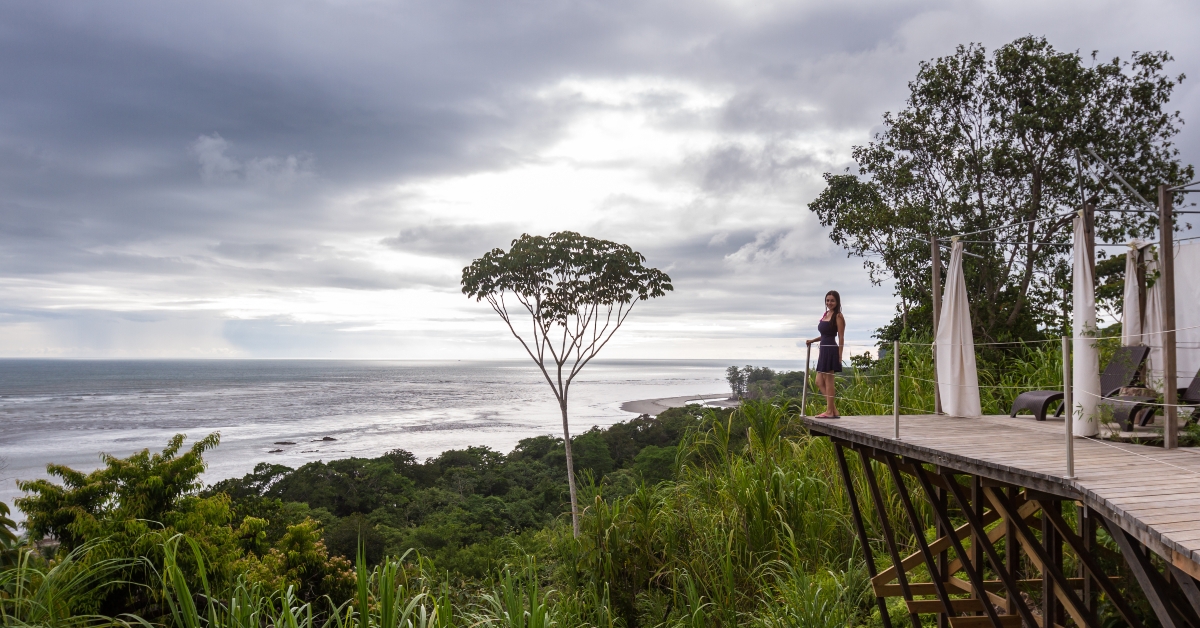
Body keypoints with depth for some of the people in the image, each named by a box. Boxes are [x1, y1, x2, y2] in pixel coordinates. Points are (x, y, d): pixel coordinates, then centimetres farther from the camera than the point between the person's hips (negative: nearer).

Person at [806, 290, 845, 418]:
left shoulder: (838, 316, -7)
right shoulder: (825, 314, 16)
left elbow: (841, 338, -10)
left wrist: (840, 356, -15)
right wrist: (812, 340, 16)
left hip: (831, 350, -9)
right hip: (823, 350, 9)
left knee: (828, 381, -4)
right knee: (819, 382, 8)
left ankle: (830, 411, 2)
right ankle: (833, 409, 12)